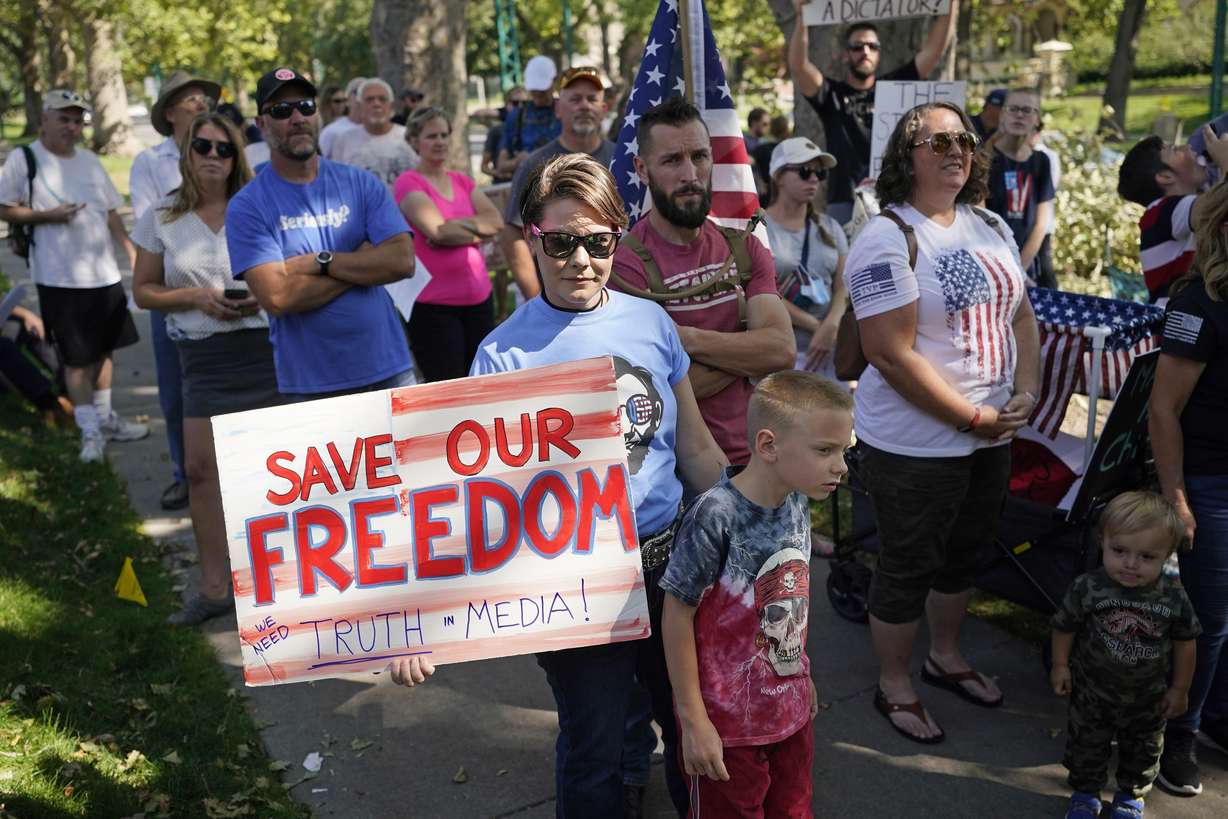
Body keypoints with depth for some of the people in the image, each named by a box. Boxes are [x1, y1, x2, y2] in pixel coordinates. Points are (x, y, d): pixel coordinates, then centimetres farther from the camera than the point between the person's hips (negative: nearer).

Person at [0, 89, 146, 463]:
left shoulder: (89, 160, 12)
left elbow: (111, 211, 15)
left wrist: (131, 250, 6)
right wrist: (47, 215, -18)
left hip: (104, 274, 6)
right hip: (61, 278, -5)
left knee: (104, 349, 13)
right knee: (77, 357, 0)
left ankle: (104, 417, 27)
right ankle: (90, 431, 10)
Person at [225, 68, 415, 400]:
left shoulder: (359, 183, 4)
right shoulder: (247, 207, -4)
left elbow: (402, 261, -7)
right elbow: (277, 297, -16)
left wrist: (321, 262, -13)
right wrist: (362, 262, -10)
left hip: (388, 369, 3)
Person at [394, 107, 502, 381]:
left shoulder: (463, 181, 13)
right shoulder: (409, 183, -5)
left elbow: (496, 221, -2)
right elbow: (438, 231, -19)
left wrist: (453, 227, -13)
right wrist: (478, 231, -5)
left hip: (478, 299, 6)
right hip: (434, 306, -6)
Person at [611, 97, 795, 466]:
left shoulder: (744, 248, 2)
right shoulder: (624, 262, -16)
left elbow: (783, 350, -12)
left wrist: (685, 337, -21)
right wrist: (747, 347, -11)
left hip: (750, 455, 5)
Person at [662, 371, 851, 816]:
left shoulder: (797, 503, -3)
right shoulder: (715, 517, -26)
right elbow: (677, 616, -19)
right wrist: (693, 721, -15)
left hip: (792, 709, 7)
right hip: (728, 721, -7)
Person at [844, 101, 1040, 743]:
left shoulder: (991, 228, 7)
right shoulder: (886, 238, -18)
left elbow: (1022, 316, 13)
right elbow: (891, 355, -24)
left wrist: (1026, 393, -4)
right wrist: (975, 417, -19)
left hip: (992, 435, 8)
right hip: (915, 444, -7)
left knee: (963, 555, 23)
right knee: (909, 567, 8)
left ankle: (945, 657, 45)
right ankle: (894, 687, 28)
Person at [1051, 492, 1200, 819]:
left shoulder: (1174, 598, -20)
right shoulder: (1088, 588, -25)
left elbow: (1185, 642, -4)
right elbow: (1065, 626, -9)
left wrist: (1179, 689, 3)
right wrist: (1060, 666, -1)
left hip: (1148, 698, 2)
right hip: (1093, 691, -1)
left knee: (1142, 749, 22)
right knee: (1087, 744, 16)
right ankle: (1086, 792, 39)